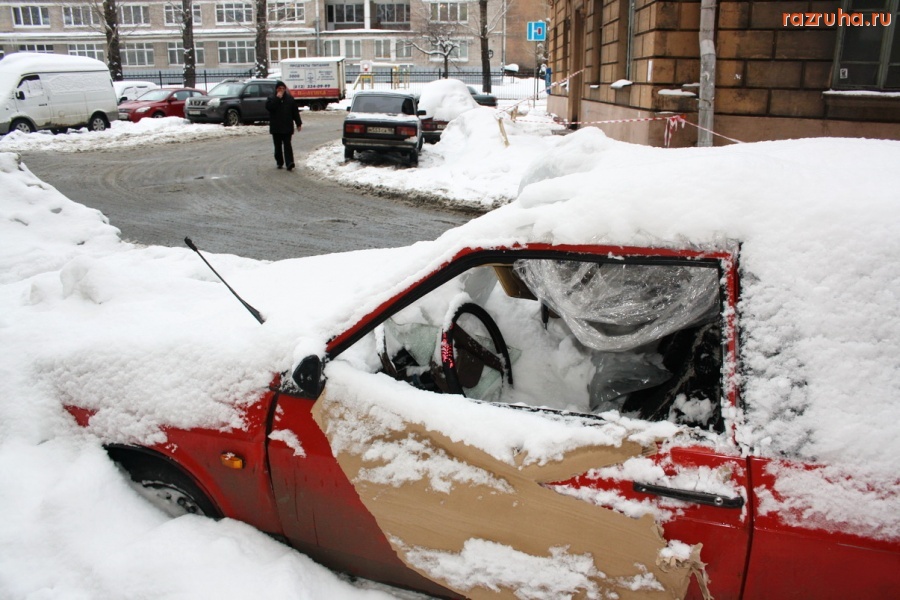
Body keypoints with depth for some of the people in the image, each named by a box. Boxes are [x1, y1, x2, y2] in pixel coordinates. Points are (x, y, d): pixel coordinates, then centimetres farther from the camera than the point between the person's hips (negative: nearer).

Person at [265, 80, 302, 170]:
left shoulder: (290, 99, 5)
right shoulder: (271, 99, 4)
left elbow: (295, 112, 7)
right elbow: (268, 107, -17)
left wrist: (298, 123, 5)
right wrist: (277, 98, -18)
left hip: (287, 127, -1)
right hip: (276, 127, 1)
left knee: (287, 145, -7)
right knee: (278, 146, 8)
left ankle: (289, 163, -15)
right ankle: (279, 162, 18)